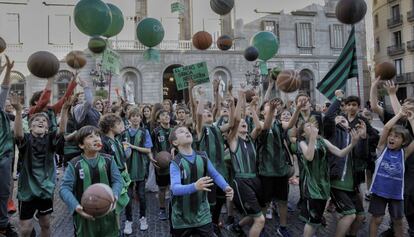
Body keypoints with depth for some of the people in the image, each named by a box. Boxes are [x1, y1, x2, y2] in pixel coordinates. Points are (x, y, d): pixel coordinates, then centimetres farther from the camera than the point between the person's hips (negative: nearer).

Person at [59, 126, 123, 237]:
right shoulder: (74, 164, -9)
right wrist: (75, 206, -27)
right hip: (85, 214, -1)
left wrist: (114, 195, -24)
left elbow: (117, 180, -3)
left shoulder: (108, 160, -4)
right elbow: (64, 188, -10)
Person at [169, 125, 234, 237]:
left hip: (202, 215, 3)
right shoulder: (175, 163, -17)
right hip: (182, 217, -3)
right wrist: (195, 186, -48)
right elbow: (175, 188, -31)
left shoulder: (203, 157, -4)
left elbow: (215, 175, 7)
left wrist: (226, 187, -11)